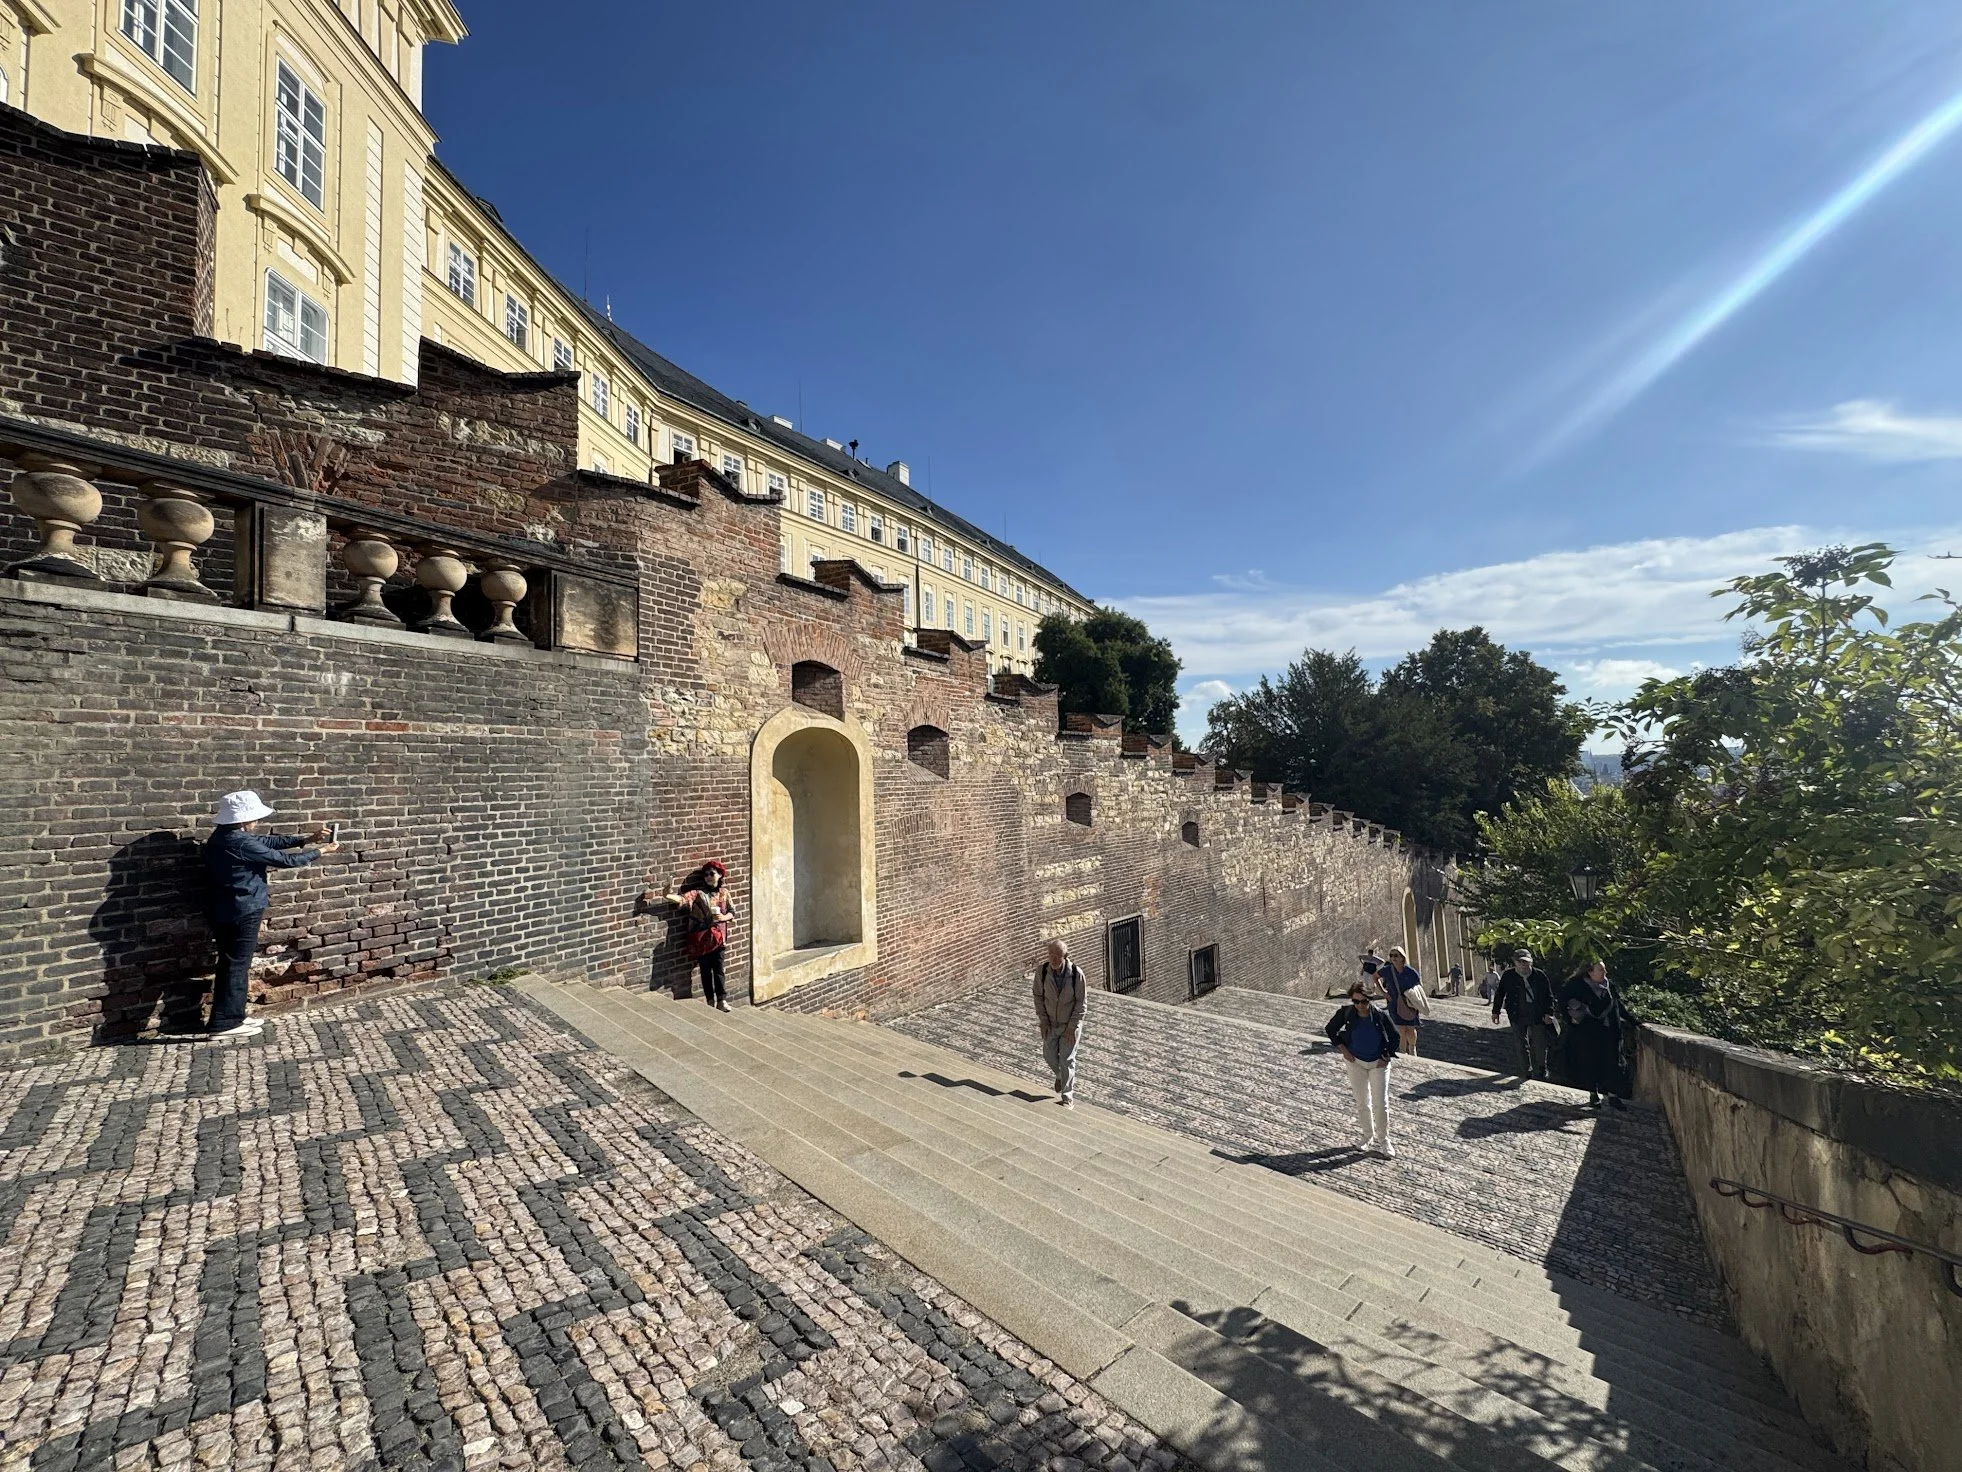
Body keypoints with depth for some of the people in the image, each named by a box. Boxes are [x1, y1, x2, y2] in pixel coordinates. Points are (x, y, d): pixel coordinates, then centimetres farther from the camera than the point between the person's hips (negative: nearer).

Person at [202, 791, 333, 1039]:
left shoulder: (224, 836, 6)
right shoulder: (241, 844, -23)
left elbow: (268, 841, 12)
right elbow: (283, 859, -17)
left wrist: (305, 839, 6)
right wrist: (319, 851, -5)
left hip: (225, 912, 10)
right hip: (241, 913, -10)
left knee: (233, 964, 17)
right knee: (236, 966, 0)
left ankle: (233, 1016, 26)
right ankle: (223, 1024, 8)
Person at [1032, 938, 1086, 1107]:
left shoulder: (1076, 973, -24)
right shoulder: (1042, 971, -19)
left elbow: (1080, 1003, -15)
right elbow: (1038, 997, -5)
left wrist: (1073, 1027, -16)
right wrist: (1043, 1021, -8)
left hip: (1070, 1024, -3)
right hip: (1050, 1023, 3)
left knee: (1067, 1059, -1)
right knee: (1049, 1056, 15)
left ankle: (1067, 1098, 15)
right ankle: (1059, 1075, 48)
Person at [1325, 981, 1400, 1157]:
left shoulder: (1380, 1015, -18)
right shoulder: (1346, 1013, -16)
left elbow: (1394, 1037, -2)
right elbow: (1330, 1029, 0)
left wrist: (1386, 1058, -6)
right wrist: (1343, 1049, -4)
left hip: (1378, 1063, -1)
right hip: (1356, 1062, 1)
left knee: (1381, 1103, 0)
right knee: (1362, 1102, 11)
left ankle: (1383, 1140, 17)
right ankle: (1368, 1136, 28)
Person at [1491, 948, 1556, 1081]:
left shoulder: (1540, 975, -4)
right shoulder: (1508, 977, -4)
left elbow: (1549, 995, 3)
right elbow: (1500, 994, 7)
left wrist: (1548, 1013, -5)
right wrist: (1496, 1011, 9)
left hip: (1538, 1016, 0)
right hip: (1518, 1017, 0)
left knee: (1539, 1047, 7)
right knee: (1521, 1046, 7)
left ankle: (1540, 1076, 22)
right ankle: (1525, 1074, 21)